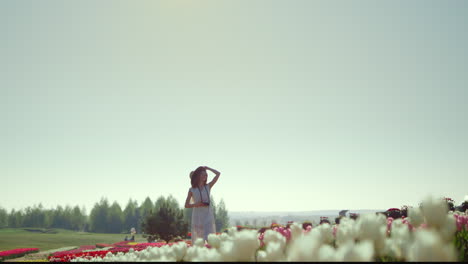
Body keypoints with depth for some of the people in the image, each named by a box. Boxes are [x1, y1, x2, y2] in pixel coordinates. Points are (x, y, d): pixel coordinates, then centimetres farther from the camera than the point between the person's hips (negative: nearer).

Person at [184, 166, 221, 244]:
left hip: (208, 215, 1)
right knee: (197, 240, 1)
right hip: (197, 216, -1)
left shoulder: (208, 187, 7)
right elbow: (186, 205, 3)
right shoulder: (192, 190, 2)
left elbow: (218, 174, 2)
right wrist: (196, 204, -14)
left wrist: (207, 168, 7)